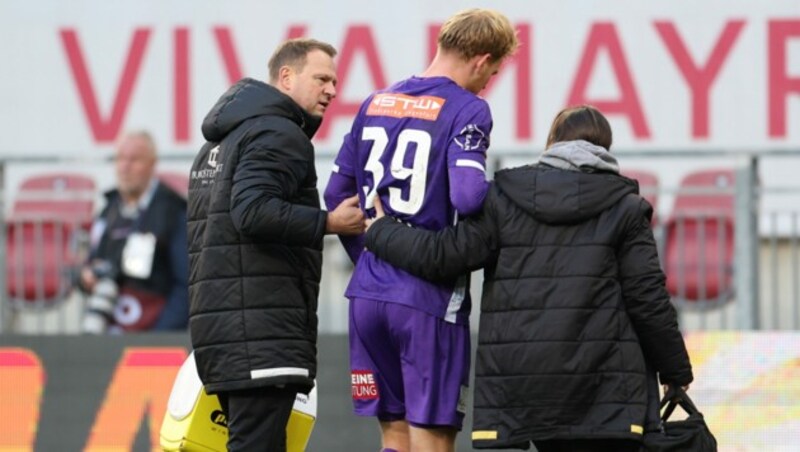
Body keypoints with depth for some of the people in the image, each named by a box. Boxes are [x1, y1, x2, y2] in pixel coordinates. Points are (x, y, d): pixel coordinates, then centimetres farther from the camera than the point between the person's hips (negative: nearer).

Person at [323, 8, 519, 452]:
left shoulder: (375, 104, 13)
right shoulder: (467, 110, -8)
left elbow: (337, 194, 17)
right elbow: (468, 196, -22)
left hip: (369, 294, 6)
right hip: (430, 298, -6)